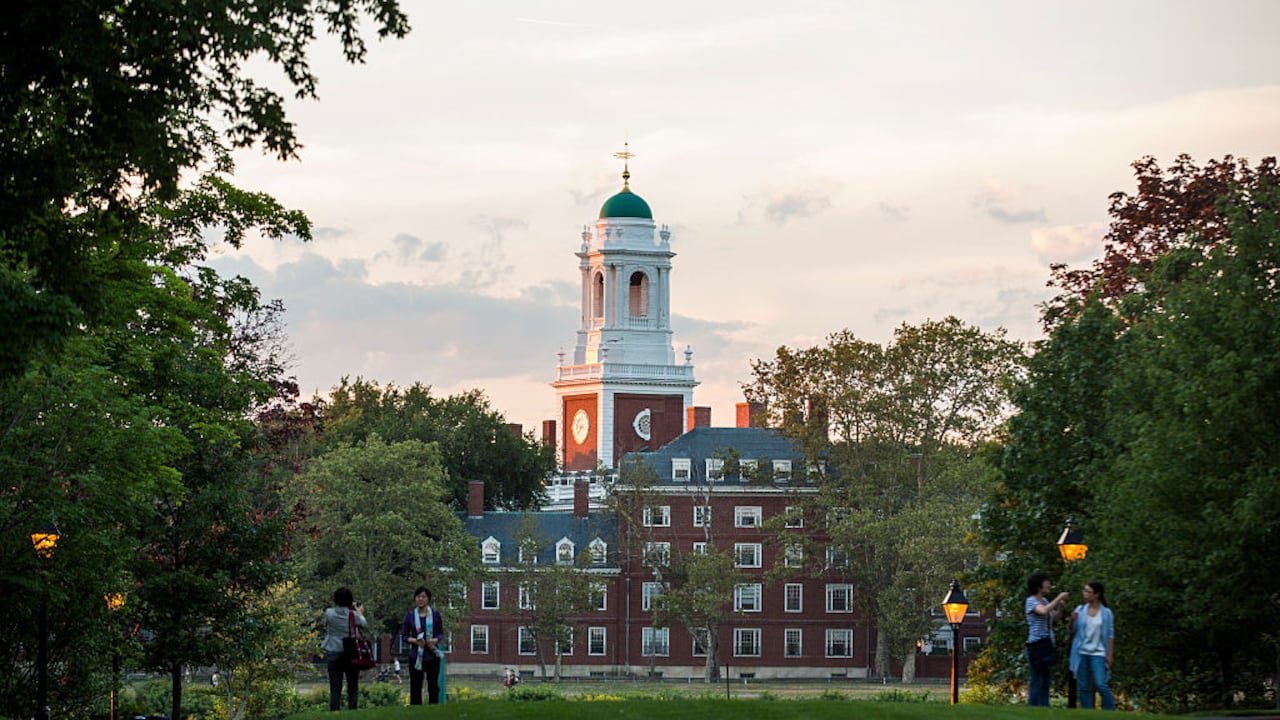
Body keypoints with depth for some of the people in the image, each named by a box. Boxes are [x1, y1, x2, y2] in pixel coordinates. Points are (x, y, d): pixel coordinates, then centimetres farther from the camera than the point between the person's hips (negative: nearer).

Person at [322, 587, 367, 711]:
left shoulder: (329, 613, -8)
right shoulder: (354, 615, -8)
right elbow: (364, 624, 9)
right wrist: (360, 613, 29)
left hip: (333, 655, 0)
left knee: (335, 690, 2)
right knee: (352, 689, 8)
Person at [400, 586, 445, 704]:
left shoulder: (435, 614, 4)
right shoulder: (410, 615, 3)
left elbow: (441, 633, 9)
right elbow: (404, 635, 5)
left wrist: (435, 640, -13)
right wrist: (414, 640, -14)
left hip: (432, 656, 0)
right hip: (416, 656, 0)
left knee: (433, 686, -1)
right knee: (415, 687, 2)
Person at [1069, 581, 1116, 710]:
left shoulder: (1106, 613, -2)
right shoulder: (1080, 610, 4)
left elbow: (1110, 635, 0)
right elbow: (1073, 631, 8)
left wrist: (1110, 654, -5)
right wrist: (1072, 620, -11)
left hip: (1097, 653, -3)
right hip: (1081, 653, 3)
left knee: (1101, 685, -12)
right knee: (1083, 687, 5)